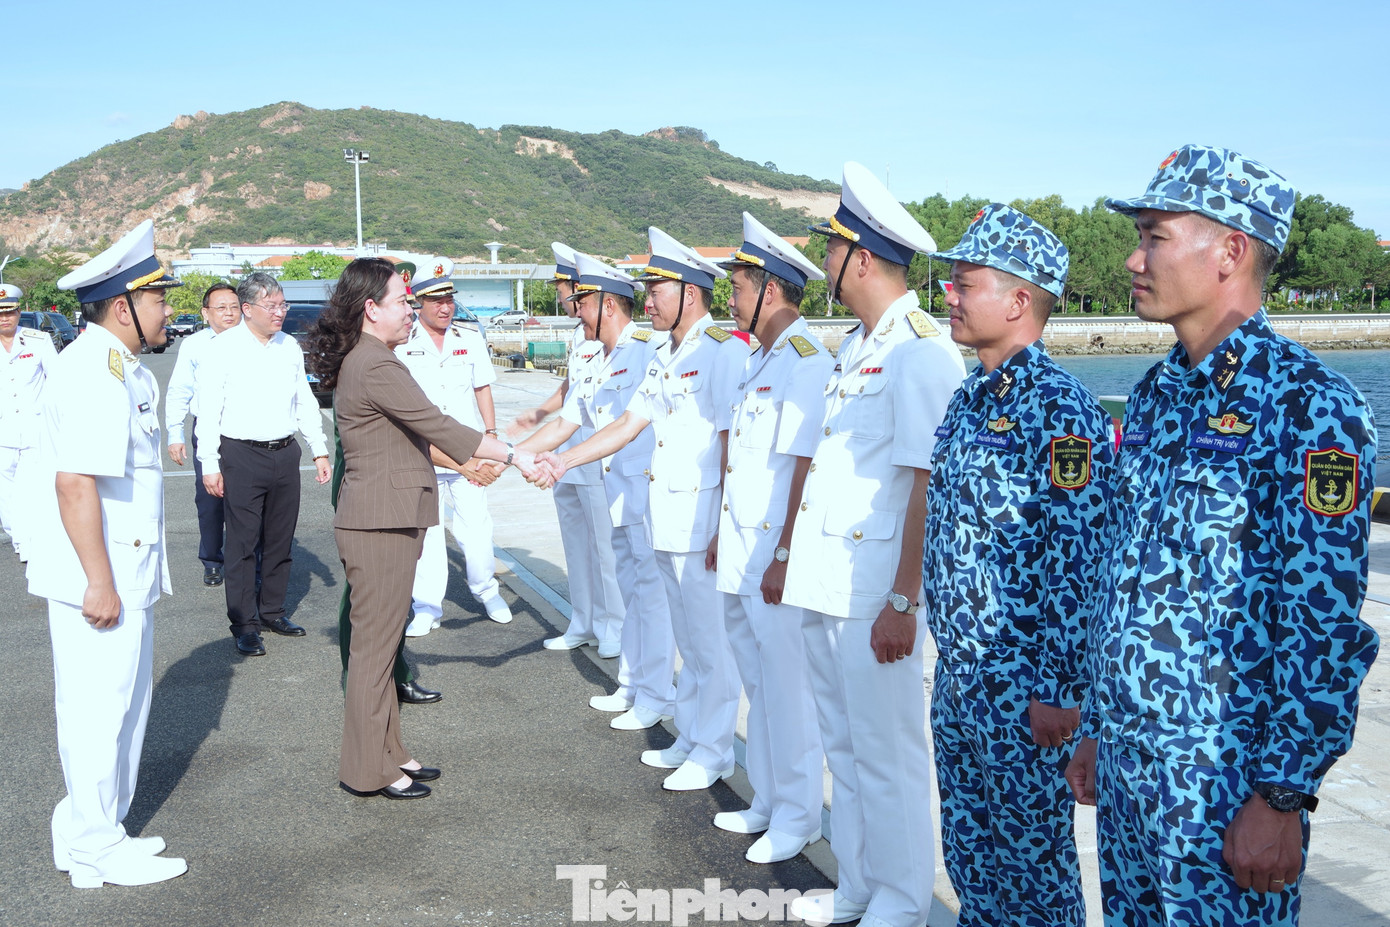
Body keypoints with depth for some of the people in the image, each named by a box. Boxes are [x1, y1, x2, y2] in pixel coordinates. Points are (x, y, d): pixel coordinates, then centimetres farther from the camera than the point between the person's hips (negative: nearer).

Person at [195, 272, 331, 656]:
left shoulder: (290, 347, 10)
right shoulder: (224, 348, -6)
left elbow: (306, 403, 17)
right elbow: (208, 411, -7)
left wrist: (320, 451, 13)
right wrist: (210, 465, -10)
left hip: (285, 453, 5)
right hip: (241, 455, -5)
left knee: (281, 538, 12)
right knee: (243, 542, -1)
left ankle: (273, 611, 26)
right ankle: (244, 625, 6)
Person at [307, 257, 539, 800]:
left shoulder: (365, 361, 15)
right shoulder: (376, 367, -18)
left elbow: (413, 435, 20)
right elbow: (438, 426, -18)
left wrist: (466, 464, 16)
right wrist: (512, 456, -11)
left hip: (385, 520, 10)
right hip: (380, 523, -10)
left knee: (381, 639, 15)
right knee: (375, 643, -1)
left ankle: (386, 753, 26)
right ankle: (368, 770, 9)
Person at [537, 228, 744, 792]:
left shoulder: (724, 351, -13)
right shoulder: (663, 358, 16)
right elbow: (628, 425, 19)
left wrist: (722, 526, -18)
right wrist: (562, 462, 12)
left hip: (703, 518, -9)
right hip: (665, 515, 9)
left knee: (710, 639, 1)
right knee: (687, 639, 18)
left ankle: (713, 753, 13)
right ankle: (691, 738, 30)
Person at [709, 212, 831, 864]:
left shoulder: (807, 362, -15)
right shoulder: (760, 360, 15)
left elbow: (806, 467, -20)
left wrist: (784, 558, -20)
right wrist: (723, 535, 20)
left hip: (776, 551, -9)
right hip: (741, 549, 9)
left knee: (784, 685, 1)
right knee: (757, 681, 17)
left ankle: (797, 817, 15)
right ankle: (768, 802, 30)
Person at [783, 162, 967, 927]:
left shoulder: (922, 353, -15)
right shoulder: (856, 346, 13)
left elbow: (927, 488, -19)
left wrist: (902, 602, -20)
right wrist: (794, 560, 18)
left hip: (873, 595, -9)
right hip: (825, 580, 9)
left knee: (885, 755, 4)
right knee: (843, 745, 19)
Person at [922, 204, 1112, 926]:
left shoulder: (1061, 411, -17)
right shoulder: (968, 399, 10)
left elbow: (1079, 562, -20)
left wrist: (1060, 691, -19)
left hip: (1023, 688, -8)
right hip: (957, 673, 8)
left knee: (1031, 853, 7)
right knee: (966, 843, 19)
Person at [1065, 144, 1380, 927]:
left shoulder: (1308, 403, -14)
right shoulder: (1157, 395, 10)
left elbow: (1326, 627, -18)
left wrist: (1282, 797, -18)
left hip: (1222, 776, -7)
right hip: (1127, 760, 7)